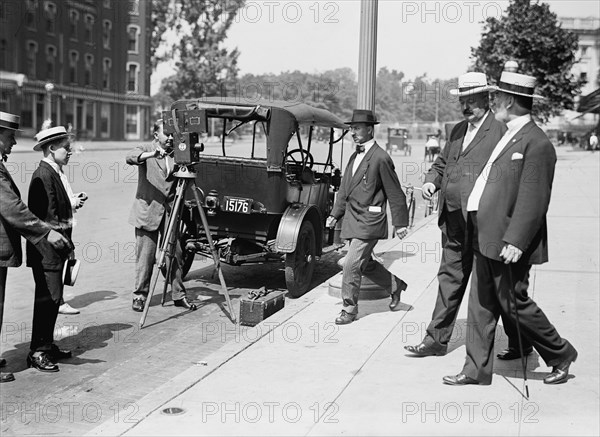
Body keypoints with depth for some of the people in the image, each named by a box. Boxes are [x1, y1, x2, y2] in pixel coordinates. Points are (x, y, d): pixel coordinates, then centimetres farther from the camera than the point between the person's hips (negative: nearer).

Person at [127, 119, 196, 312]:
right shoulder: (145, 150, 0)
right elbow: (130, 157, -22)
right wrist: (152, 154, -38)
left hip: (169, 212, 4)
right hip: (147, 211, -4)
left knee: (175, 254, 4)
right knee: (145, 257, -1)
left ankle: (178, 295, 15)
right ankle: (140, 295, 11)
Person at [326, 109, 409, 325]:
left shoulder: (380, 158, -12)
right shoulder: (354, 157, 13)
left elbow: (395, 193, -10)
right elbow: (344, 189, 20)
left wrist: (400, 223, -8)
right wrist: (335, 214, 16)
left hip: (369, 221, -8)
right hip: (353, 219, 8)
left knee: (352, 265, -9)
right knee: (365, 264, 16)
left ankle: (349, 309, 4)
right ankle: (396, 285, 37)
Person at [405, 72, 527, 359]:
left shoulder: (502, 130, -9)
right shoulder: (457, 130, 16)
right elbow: (441, 163, 25)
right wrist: (431, 181, 5)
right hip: (452, 219, 7)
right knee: (450, 278, 12)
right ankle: (436, 340, 19)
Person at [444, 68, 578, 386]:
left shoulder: (536, 143, -16)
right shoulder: (508, 136, 14)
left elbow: (533, 200, -20)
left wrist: (515, 241, -24)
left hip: (507, 243, -9)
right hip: (485, 240, 9)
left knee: (514, 305, 2)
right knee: (481, 306, 10)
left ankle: (560, 355, 22)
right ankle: (476, 370, 18)